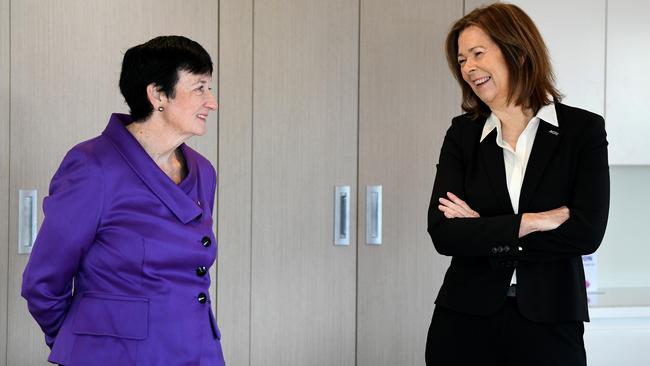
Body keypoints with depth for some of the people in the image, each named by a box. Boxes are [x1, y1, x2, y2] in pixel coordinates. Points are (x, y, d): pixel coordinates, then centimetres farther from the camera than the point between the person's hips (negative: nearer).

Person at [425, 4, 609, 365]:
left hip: (550, 323, -2)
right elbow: (443, 233, -6)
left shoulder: (584, 129, -1)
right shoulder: (462, 133, 5)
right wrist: (531, 221, -14)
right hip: (465, 321, 2)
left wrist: (482, 233, -10)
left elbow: (587, 232, -12)